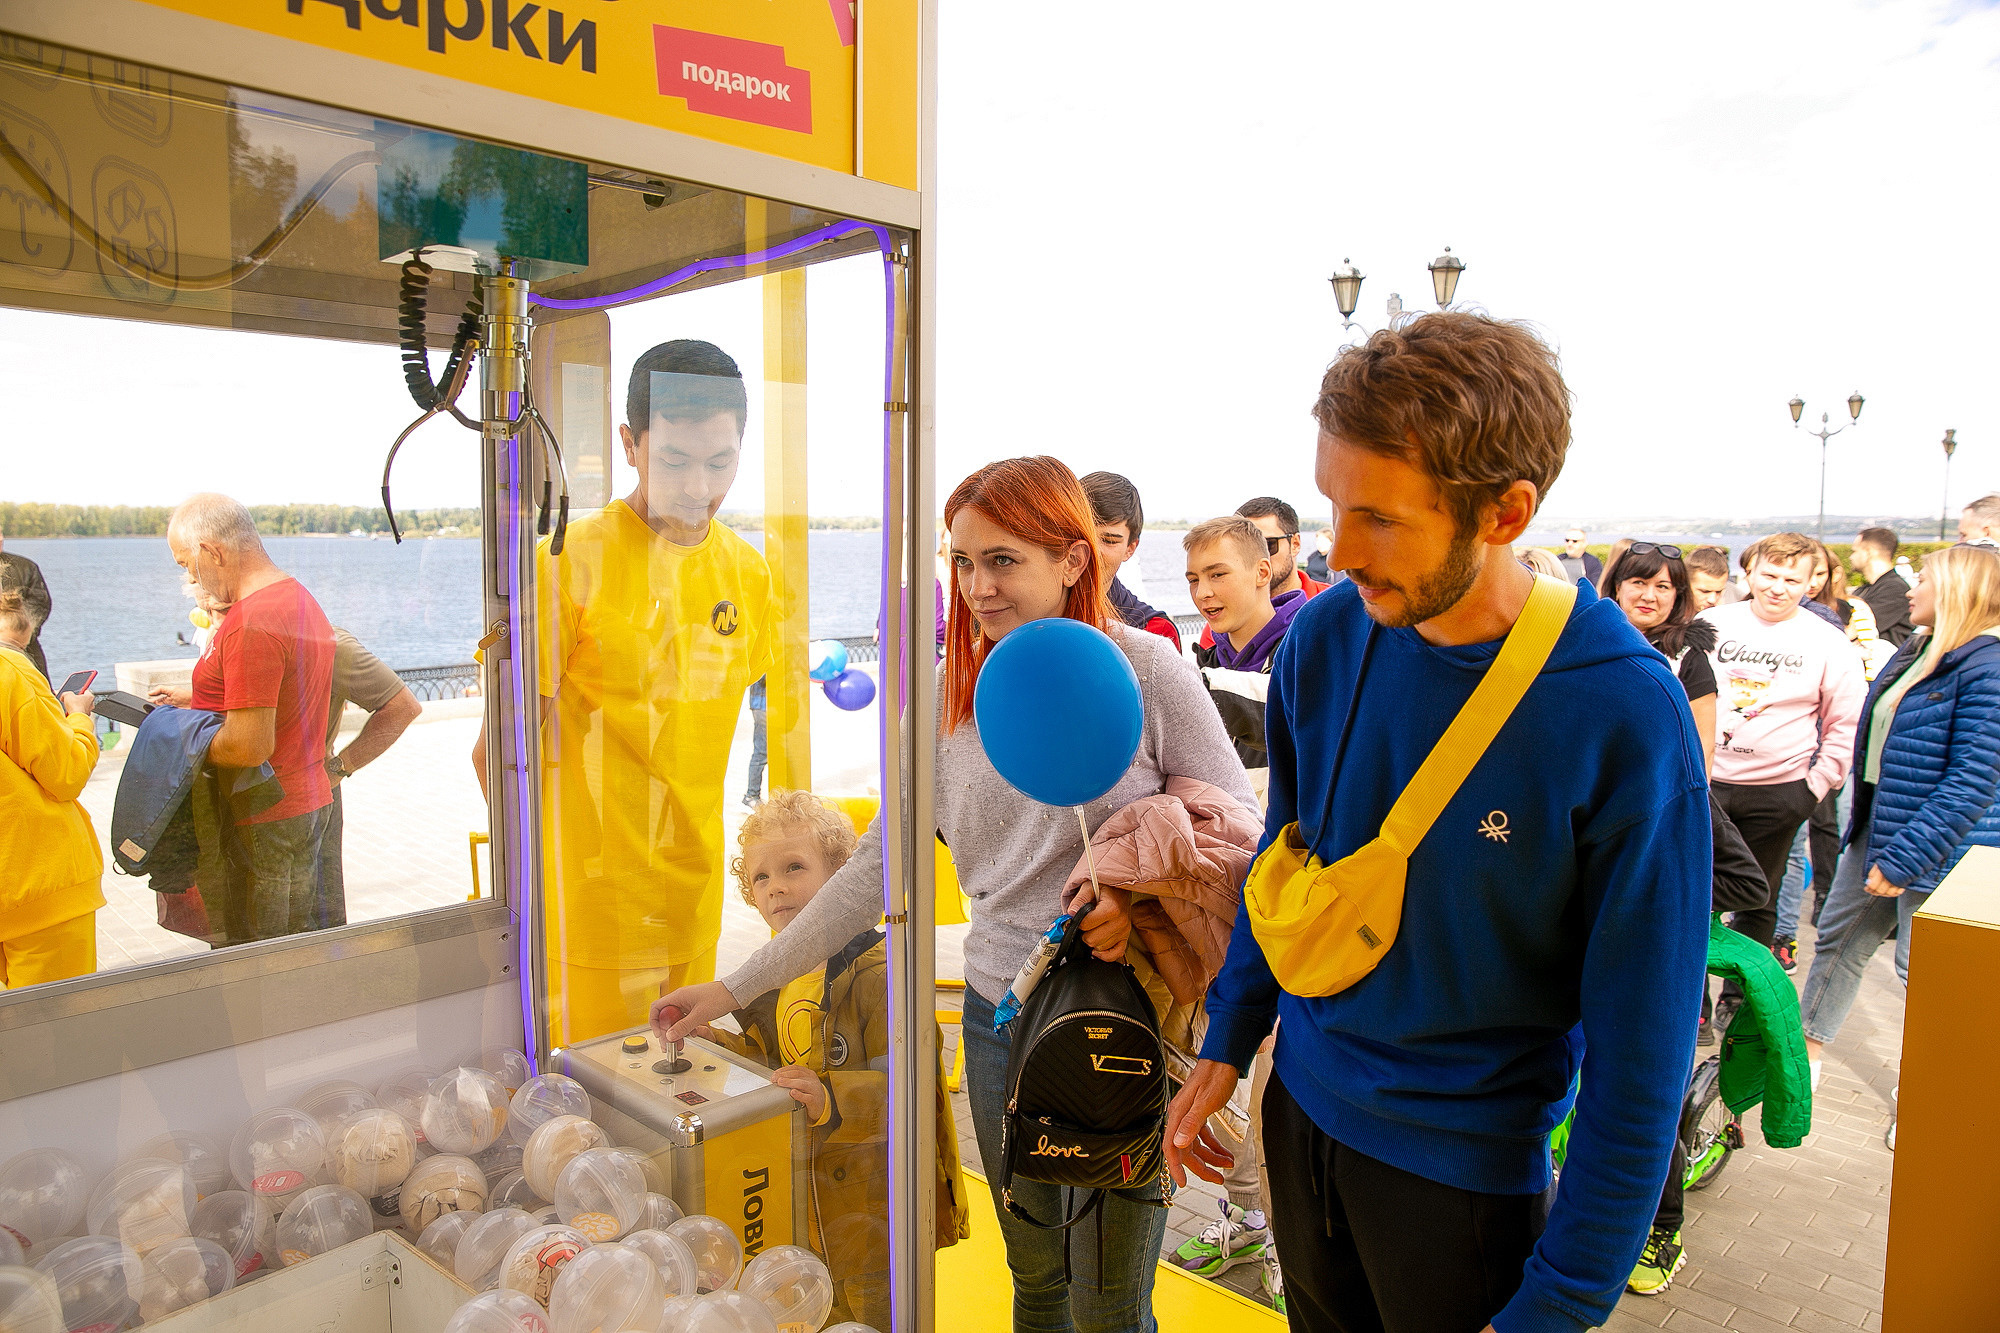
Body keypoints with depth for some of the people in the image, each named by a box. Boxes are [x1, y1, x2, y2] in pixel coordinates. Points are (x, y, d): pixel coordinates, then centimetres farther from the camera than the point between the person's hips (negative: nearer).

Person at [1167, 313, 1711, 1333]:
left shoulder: (1625, 718, -23)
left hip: (1469, 1168, -4)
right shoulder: (1322, 637, -10)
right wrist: (1227, 1043, 4)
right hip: (1301, 1105, 4)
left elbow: (1641, 1049, -17)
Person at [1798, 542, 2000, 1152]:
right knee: (1839, 937, 17)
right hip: (1879, 827, 8)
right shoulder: (1915, 652, 7)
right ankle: (1809, 1047, 34)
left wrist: (1904, 857, -23)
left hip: (1940, 848, -8)